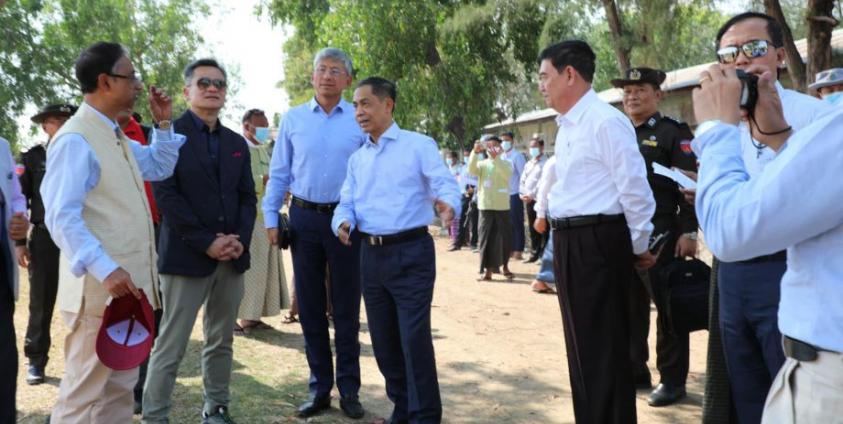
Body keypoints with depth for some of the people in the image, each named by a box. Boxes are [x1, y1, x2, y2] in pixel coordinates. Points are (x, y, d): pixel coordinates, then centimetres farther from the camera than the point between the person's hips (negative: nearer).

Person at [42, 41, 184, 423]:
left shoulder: (116, 137, 15)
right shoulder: (75, 140, -15)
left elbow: (158, 168, 30)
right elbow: (62, 218, -22)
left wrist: (163, 125, 16)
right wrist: (106, 270, -31)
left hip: (127, 282, 10)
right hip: (100, 287, -10)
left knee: (120, 388, 17)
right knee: (85, 393, -1)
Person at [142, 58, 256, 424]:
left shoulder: (237, 142, 15)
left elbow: (247, 197, 13)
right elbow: (165, 194, -11)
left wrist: (241, 239, -5)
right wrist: (206, 242, -15)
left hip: (232, 257, 6)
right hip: (186, 256, -5)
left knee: (221, 342, 13)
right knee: (170, 346, -2)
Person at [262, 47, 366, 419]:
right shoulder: (293, 119, 5)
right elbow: (279, 173, 8)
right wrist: (270, 217, 3)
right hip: (304, 218, 2)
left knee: (346, 307, 6)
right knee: (310, 305, 9)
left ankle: (348, 387, 19)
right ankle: (319, 386, 22)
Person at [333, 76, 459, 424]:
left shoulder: (419, 145, -2)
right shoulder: (357, 159, 15)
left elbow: (445, 184, -10)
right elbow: (347, 202, 12)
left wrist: (448, 205, -32)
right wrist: (343, 222, -10)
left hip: (410, 252, -6)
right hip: (371, 255, 6)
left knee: (414, 338, -7)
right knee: (383, 339, 13)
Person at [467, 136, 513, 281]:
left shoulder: (506, 164, 3)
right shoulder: (482, 164, 6)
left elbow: (507, 174, -19)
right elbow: (472, 170, -14)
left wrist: (495, 158, -29)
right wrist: (475, 153, -27)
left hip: (502, 206, 0)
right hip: (486, 206, 0)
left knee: (505, 237, 7)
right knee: (486, 238, 0)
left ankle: (505, 266, 25)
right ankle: (487, 270, 4)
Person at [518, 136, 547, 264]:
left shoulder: (545, 163, -5)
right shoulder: (528, 164, 20)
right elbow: (522, 180, 17)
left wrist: (532, 194, -18)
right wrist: (522, 193, 0)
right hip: (528, 200, 7)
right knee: (532, 229, 10)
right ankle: (534, 254, 16)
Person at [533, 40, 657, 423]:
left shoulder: (605, 121, -15)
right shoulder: (567, 126, 14)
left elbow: (635, 190, -15)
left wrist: (639, 246, -6)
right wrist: (563, 242, 20)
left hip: (597, 243, -9)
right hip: (569, 242, 9)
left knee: (604, 348, 0)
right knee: (582, 345, 19)